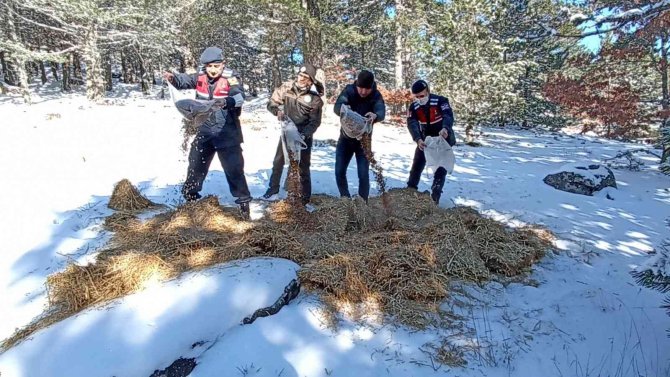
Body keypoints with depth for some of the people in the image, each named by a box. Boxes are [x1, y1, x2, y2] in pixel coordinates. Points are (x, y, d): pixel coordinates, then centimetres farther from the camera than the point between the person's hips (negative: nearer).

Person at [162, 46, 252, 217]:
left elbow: (239, 97, -29)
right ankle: (189, 194, 38)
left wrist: (227, 102, -50)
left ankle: (244, 200, 10)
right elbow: (184, 80, 3)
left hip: (227, 133, -5)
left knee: (234, 167, -3)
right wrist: (172, 77, -20)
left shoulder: (230, 78, -15)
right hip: (205, 131, 5)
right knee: (196, 163, 17)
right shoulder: (200, 77, -1)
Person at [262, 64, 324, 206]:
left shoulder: (315, 98, -16)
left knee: (303, 167, 4)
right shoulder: (286, 87, -9)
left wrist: (304, 134, -28)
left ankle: (305, 198, 14)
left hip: (304, 135, -3)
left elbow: (315, 122, -15)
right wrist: (278, 110, -23)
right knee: (278, 161, 13)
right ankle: (273, 190, 30)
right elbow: (271, 103, -2)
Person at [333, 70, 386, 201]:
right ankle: (345, 199, 23)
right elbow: (337, 107, -28)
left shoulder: (376, 96, -13)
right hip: (346, 138, 1)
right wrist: (343, 109, -52)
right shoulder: (349, 90, -13)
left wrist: (375, 115, -55)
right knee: (339, 171, 2)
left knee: (363, 174, -5)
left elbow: (382, 112, -31)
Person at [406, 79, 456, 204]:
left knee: (441, 167, -6)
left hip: (443, 138, -3)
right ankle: (411, 189, 19)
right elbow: (412, 124, -25)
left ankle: (435, 195, 1)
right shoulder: (413, 107, -12)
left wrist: (445, 128, -59)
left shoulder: (440, 101, -23)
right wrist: (418, 139, -44)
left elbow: (448, 115, -36)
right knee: (417, 164, 5)